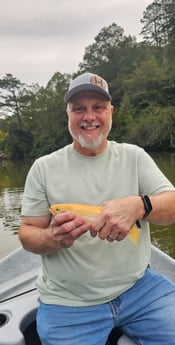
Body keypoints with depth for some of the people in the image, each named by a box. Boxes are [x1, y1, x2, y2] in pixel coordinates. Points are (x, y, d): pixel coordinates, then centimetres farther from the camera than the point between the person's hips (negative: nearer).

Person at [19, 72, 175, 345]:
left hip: (138, 288, 2)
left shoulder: (134, 156, 1)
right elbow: (27, 234, 1)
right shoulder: (44, 168, -2)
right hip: (68, 305, -1)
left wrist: (139, 205, -29)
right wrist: (52, 239, -23)